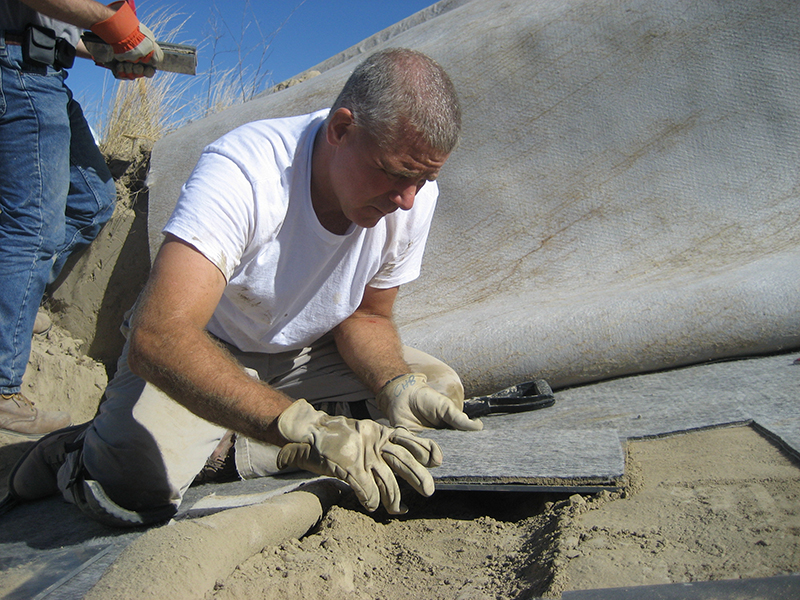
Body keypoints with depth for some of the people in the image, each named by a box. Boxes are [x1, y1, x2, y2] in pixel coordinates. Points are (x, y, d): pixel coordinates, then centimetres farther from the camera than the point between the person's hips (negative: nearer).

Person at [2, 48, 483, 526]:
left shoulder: (415, 193, -17)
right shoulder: (241, 171, -33)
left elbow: (365, 316, -5)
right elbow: (158, 337, -44)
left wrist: (398, 387, -27)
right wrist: (304, 429, -54)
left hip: (306, 352, 5)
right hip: (202, 350, -4)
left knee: (441, 390, -15)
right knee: (136, 480, -30)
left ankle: (223, 451, -12)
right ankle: (79, 458, 9)